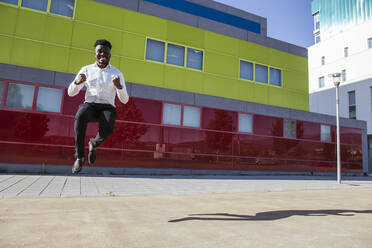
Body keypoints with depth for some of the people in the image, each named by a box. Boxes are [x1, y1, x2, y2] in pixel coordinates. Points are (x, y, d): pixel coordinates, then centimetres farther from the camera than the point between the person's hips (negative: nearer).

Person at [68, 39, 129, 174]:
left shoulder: (117, 73, 5)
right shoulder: (86, 70, 9)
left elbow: (124, 100, -1)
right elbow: (71, 93, 6)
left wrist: (119, 86, -22)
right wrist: (76, 82, -17)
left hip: (107, 108, 0)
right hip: (90, 105, 1)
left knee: (107, 128, -35)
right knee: (80, 116, -36)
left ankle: (94, 143, 2)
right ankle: (79, 156, -21)